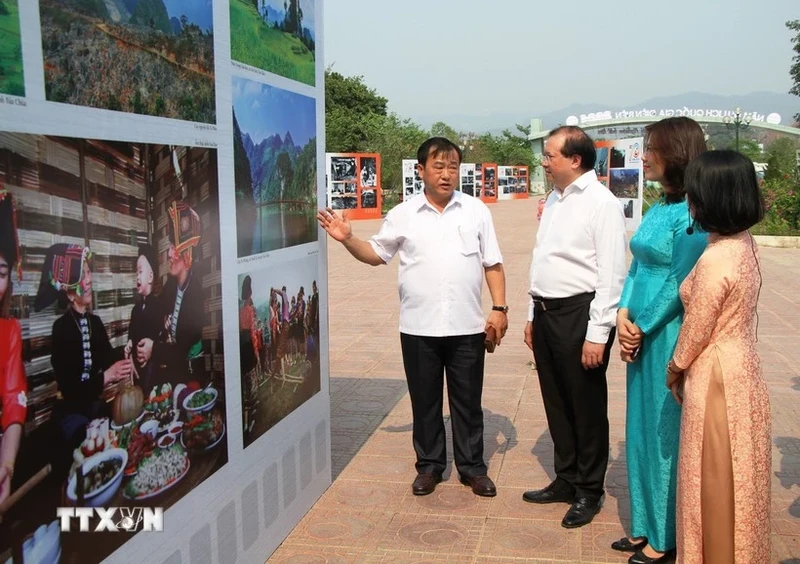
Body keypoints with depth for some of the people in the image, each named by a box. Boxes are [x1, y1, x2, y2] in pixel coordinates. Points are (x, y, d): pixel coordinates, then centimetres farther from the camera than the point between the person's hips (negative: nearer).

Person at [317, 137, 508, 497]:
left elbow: (492, 264, 5)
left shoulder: (476, 210, 3)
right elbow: (376, 254, 11)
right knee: (424, 400, 11)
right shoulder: (403, 214, 2)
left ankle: (472, 467, 24)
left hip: (467, 327, 0)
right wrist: (347, 239, -6)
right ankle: (429, 464, 27)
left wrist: (499, 308, -2)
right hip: (418, 328, 0)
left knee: (467, 400, 10)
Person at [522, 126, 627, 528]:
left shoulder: (601, 204, -14)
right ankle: (566, 480, 36)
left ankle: (589, 491, 25)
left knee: (586, 407, 7)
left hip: (579, 314, -8)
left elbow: (612, 274, -17)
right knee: (556, 403, 18)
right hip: (546, 312, 8)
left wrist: (597, 334, -19)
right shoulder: (555, 199, 12)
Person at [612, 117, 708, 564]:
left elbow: (680, 283, -18)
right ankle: (645, 527, 31)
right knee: (641, 430, 16)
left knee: (665, 433, 3)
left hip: (670, 337, -8)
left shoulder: (693, 212, -16)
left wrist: (642, 327, -10)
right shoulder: (659, 209, 10)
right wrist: (624, 316, -1)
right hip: (641, 335, 9)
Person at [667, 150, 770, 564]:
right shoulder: (744, 244, 3)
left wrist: (673, 370, 3)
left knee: (716, 482, 7)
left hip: (716, 379, -9)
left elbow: (695, 332, -16)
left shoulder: (716, 259, -25)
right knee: (733, 480, 21)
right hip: (740, 369, 9)